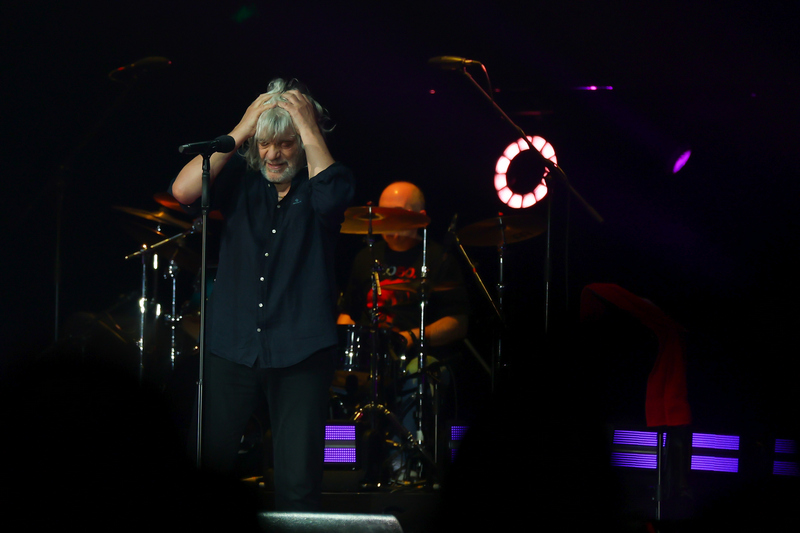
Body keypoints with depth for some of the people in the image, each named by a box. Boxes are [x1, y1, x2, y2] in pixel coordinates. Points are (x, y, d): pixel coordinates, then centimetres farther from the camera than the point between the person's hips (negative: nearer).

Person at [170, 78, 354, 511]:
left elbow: (331, 194, -22)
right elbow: (183, 191, -9)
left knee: (298, 482, -5)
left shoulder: (317, 181, 2)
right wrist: (239, 131, -9)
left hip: (300, 350, -2)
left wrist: (308, 127, -13)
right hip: (231, 345, 2)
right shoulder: (240, 177, 7)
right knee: (209, 462, 2)